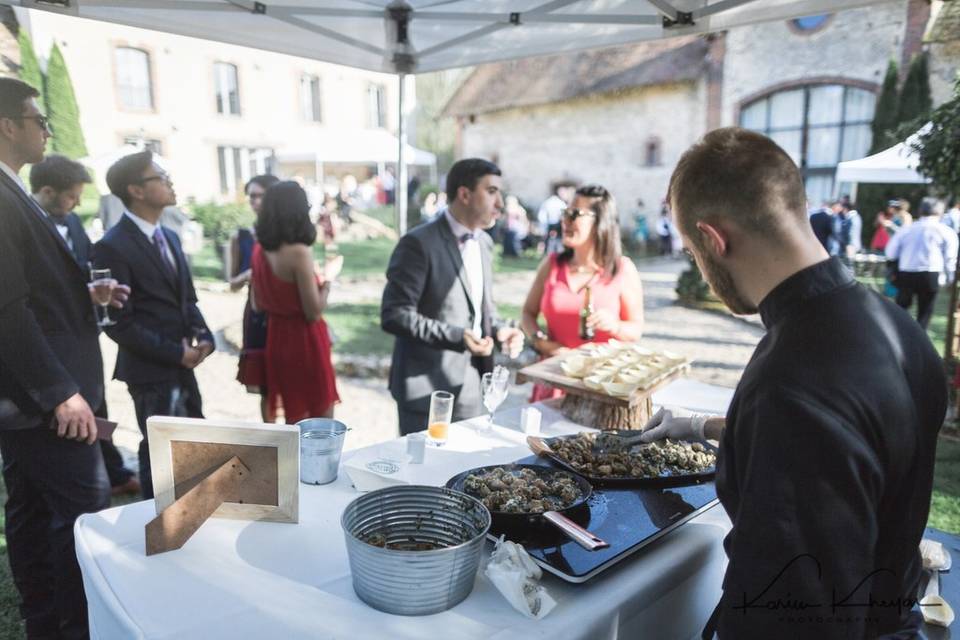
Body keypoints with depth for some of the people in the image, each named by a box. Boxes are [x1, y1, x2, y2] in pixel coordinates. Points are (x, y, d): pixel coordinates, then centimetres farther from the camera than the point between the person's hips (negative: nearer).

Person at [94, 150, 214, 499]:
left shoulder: (169, 237, 10)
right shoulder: (112, 247, -16)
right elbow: (119, 323, -18)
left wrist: (203, 335, -2)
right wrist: (174, 353, -17)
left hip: (182, 365, 8)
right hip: (151, 370, -8)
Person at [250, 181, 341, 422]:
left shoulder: (260, 249, 2)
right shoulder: (299, 251, -20)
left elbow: (257, 304, 11)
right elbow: (314, 312, -18)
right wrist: (328, 278, -4)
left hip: (277, 337, 7)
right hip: (305, 340, -7)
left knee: (295, 416, 20)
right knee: (321, 418, 9)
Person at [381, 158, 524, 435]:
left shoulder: (483, 242, 9)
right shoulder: (419, 244, -16)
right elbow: (394, 315, -18)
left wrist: (498, 329, -1)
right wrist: (456, 337, -26)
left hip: (470, 384, 8)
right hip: (426, 388, -7)